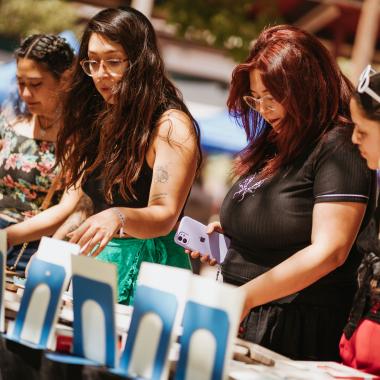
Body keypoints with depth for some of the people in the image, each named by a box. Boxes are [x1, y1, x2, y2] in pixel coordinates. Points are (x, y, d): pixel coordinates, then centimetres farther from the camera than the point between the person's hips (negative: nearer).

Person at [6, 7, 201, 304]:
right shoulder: (97, 123, 13)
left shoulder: (172, 126, -8)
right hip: (96, 259, 6)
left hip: (147, 268, -6)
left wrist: (118, 217, -36)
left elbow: (164, 218, -17)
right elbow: (68, 207, 12)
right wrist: (7, 235, 2)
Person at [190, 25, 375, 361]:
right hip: (240, 317, 8)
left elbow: (328, 252, -21)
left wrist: (247, 296, -24)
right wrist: (225, 231, 6)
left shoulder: (338, 149, -13)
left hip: (296, 329, -8)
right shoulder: (273, 144, 13)